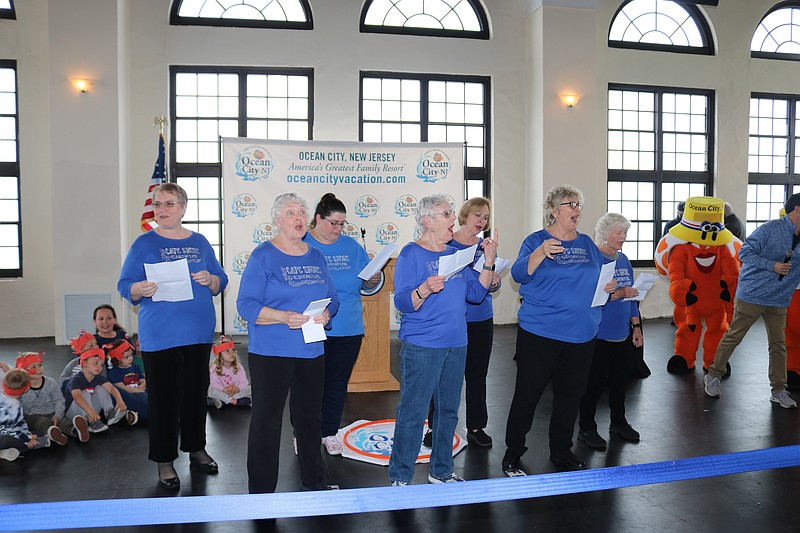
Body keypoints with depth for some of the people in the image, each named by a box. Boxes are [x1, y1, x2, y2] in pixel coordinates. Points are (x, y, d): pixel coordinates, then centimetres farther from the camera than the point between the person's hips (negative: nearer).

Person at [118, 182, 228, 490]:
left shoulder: (200, 242, 9)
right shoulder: (144, 244, 0)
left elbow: (221, 283, 10)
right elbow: (125, 286, -4)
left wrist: (209, 280, -11)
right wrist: (141, 289, -25)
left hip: (199, 331, 4)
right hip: (160, 335, -3)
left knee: (196, 392, 12)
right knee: (164, 397, 0)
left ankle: (196, 449, 29)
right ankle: (164, 462, 15)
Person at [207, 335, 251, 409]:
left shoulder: (238, 367, -3)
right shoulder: (214, 368, -9)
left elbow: (243, 382, -10)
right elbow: (214, 383, -18)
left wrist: (237, 389, -30)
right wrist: (225, 389, -35)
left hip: (236, 391, 2)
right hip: (221, 391, -2)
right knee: (212, 390, -31)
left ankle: (222, 401, -29)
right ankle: (232, 400, -31)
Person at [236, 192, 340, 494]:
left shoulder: (316, 257, 11)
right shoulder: (263, 256, -7)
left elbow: (332, 297, 12)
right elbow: (246, 304, -13)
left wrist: (326, 313, -11)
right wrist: (284, 317, -26)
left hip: (312, 350, 6)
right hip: (271, 353, -6)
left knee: (310, 416, 17)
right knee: (267, 419, 2)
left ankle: (313, 482, 33)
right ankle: (261, 490, 16)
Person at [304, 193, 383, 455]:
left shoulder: (351, 246, 9)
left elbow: (367, 285, 13)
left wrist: (374, 280, -9)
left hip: (347, 330, 4)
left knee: (337, 384, 14)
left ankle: (329, 433, 30)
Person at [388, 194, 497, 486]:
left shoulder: (456, 253, 11)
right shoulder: (411, 254, -9)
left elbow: (476, 294, 9)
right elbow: (403, 303, -15)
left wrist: (489, 262, 0)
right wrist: (425, 290, -32)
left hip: (456, 344, 7)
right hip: (421, 346, -7)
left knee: (448, 410, 15)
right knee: (412, 412, -3)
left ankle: (441, 471, 31)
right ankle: (400, 478, 12)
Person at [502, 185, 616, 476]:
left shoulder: (587, 243, 13)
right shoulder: (536, 240, -5)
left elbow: (599, 276, 23)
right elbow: (519, 274, -20)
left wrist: (609, 285, 2)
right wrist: (541, 253, -36)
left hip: (581, 335, 6)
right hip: (540, 333, -5)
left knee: (571, 395, 15)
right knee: (527, 393, 0)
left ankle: (561, 451, 32)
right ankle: (512, 454, 15)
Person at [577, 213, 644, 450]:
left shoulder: (623, 259, 10)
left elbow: (630, 295, 17)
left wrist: (636, 326, 13)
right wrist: (616, 294, -27)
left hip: (623, 333, 7)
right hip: (598, 333, -7)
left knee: (620, 379, 17)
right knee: (595, 381, 1)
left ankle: (618, 422, 35)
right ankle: (586, 428, 15)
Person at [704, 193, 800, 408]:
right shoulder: (771, 229, -12)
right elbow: (745, 252, -14)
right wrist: (773, 265, -20)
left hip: (779, 301, 6)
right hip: (752, 294, -6)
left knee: (778, 345, 9)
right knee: (733, 337, 4)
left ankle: (778, 391, 19)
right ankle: (713, 376, 18)